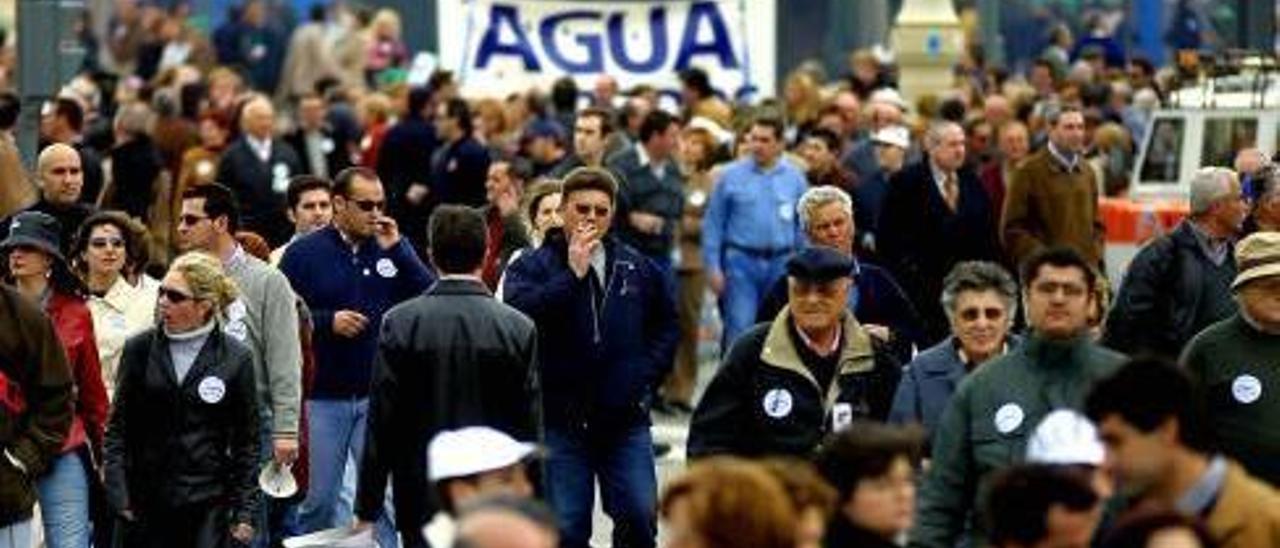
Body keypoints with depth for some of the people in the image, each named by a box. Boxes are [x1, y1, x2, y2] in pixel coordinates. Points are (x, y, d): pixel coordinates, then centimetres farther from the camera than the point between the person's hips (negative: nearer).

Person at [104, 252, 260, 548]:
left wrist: (245, 510, 0)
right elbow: (118, 427, 7)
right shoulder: (139, 349, 4)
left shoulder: (236, 358, 0)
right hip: (145, 503, 2)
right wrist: (118, 492, -3)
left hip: (208, 503, -2)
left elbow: (247, 441, 4)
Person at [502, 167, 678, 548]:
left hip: (626, 419, 3)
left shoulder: (636, 267, 9)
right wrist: (572, 274, -21)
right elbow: (521, 313, -22)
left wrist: (646, 373, 8)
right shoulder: (532, 267, -2)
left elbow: (667, 324, 21)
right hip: (561, 420, -3)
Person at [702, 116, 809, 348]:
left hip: (781, 265, 2)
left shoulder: (794, 178, 5)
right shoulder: (731, 176, 1)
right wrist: (713, 268, -4)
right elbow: (713, 224, 2)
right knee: (739, 330, -8)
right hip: (741, 261, -2)